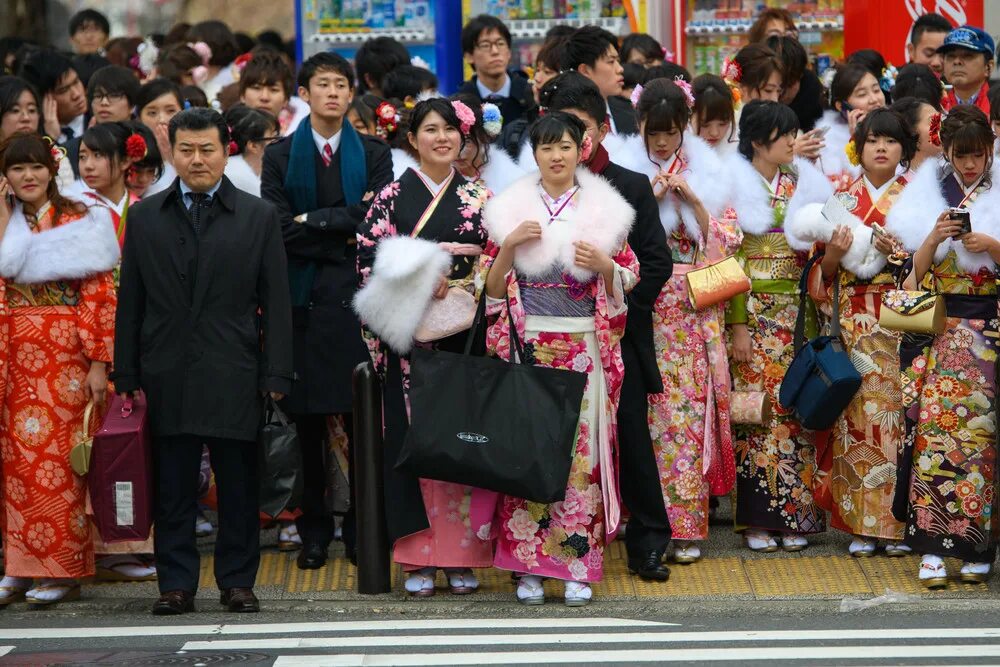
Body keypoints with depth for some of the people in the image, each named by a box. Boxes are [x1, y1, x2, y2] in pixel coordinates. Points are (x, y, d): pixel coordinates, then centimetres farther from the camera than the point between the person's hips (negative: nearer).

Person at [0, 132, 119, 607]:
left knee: (56, 459, -5)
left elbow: (100, 294, -5)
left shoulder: (80, 221, 1)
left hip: (64, 359, -4)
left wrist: (99, 363, -11)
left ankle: (63, 570, 1)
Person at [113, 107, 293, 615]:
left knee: (238, 486, 3)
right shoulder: (144, 217, 10)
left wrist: (275, 375, -3)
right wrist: (127, 374, 3)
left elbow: (276, 302, 4)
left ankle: (237, 582, 12)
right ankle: (176, 584, 10)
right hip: (167, 377, 1)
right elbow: (130, 301, 10)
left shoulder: (259, 217, 6)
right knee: (172, 487, 3)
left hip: (234, 377, -1)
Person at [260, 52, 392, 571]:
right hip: (303, 299, 0)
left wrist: (312, 222, -8)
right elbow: (279, 230, -3)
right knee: (307, 418, 3)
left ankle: (362, 528, 9)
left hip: (358, 299, 0)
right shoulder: (280, 155, 8)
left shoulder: (373, 154, 9)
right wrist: (345, 236, -7)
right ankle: (314, 530, 12)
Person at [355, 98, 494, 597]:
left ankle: (463, 556, 6)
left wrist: (454, 285, -9)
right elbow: (370, 263, -1)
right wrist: (419, 286, -15)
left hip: (465, 335, 1)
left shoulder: (480, 197, 10)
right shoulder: (392, 196, 5)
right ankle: (418, 559, 1)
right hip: (409, 336, -1)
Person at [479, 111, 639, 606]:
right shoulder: (510, 209, 7)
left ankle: (579, 567, 4)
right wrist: (509, 245, -10)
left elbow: (628, 279, 9)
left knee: (582, 450, -3)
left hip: (584, 348, 0)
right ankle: (528, 565, 4)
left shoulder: (605, 209, 7)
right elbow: (492, 288, 6)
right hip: (525, 346, 0)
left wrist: (604, 264, -11)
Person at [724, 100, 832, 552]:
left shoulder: (803, 183, 10)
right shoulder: (735, 186, -3)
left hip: (796, 309, 4)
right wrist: (737, 325, -12)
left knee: (794, 406, 2)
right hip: (752, 311, -4)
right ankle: (757, 518, 3)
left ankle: (794, 514, 8)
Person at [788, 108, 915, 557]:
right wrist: (833, 253, -10)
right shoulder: (842, 198, 11)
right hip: (855, 317, 1)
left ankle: (899, 522, 2)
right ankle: (862, 524, 2)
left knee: (898, 410, -6)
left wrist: (899, 251, -13)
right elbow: (825, 271, 11)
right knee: (858, 411, -3)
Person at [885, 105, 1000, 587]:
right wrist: (934, 239, -11)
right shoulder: (928, 195, 9)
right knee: (934, 426, -10)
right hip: (936, 330, 0)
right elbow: (914, 271, 6)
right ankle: (932, 547, -9)